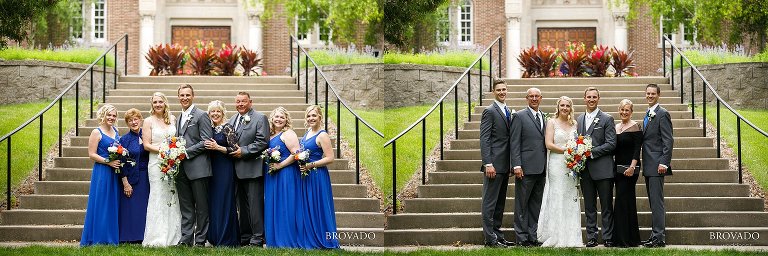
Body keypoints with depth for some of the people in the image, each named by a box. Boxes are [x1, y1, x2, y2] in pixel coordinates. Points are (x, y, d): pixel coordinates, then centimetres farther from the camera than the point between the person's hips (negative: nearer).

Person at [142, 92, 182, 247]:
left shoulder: (173, 119, 12)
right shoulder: (149, 121, 1)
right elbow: (146, 145, -4)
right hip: (156, 163, -4)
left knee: (173, 197, 3)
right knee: (159, 197, -7)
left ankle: (173, 235, 8)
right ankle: (158, 238, -4)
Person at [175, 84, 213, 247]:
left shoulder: (201, 115, -5)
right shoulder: (179, 118, 19)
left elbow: (206, 141, -11)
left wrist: (187, 152, -15)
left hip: (198, 167, -7)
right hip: (182, 169, 7)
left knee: (201, 206, 0)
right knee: (185, 207, 8)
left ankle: (200, 239, 4)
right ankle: (186, 238, 12)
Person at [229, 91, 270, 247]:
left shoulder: (260, 118, -4)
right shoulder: (232, 120, 18)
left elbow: (262, 142, -12)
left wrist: (243, 151, -15)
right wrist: (230, 149, 2)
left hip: (253, 169, -7)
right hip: (238, 170, 7)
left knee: (255, 204, -8)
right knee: (242, 206, 12)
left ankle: (257, 239, -5)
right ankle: (244, 237, 18)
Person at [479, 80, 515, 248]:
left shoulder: (508, 111, 16)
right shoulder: (490, 111, -9)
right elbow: (484, 139, -15)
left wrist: (512, 164, 16)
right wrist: (488, 164, -21)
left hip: (505, 165, 9)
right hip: (494, 164, -9)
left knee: (500, 202, 13)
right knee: (490, 202, -4)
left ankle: (498, 235, 19)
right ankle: (490, 238, -3)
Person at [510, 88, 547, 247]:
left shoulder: (544, 118, 16)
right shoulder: (520, 116, -3)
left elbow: (545, 143, 17)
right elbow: (514, 143, -8)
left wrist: (547, 166, 10)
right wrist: (517, 165, -16)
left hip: (541, 168, 6)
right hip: (526, 167, -6)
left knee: (536, 204, 10)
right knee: (522, 204, 0)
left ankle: (533, 236, 15)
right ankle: (522, 237, 4)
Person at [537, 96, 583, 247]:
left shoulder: (574, 124, 14)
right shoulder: (552, 122, 2)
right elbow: (549, 144, -6)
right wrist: (566, 150, -14)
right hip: (556, 164, -4)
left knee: (571, 200, 2)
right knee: (557, 199, -6)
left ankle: (571, 238, 4)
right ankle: (557, 238, -3)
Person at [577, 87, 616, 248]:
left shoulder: (607, 119, -1)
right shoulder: (579, 119, 15)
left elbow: (611, 144, -8)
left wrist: (591, 152, -15)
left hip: (602, 169, -5)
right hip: (585, 170, 5)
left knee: (606, 206, 0)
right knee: (589, 206, 8)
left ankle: (608, 238, 5)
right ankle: (591, 237, 12)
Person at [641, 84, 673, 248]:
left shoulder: (662, 114, -9)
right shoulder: (648, 115, 19)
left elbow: (668, 140, -15)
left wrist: (664, 163, -21)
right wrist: (644, 164, 17)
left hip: (657, 165, -9)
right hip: (648, 166, 9)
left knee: (656, 201, -10)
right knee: (653, 202, 11)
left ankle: (659, 237, -10)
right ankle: (656, 235, 15)